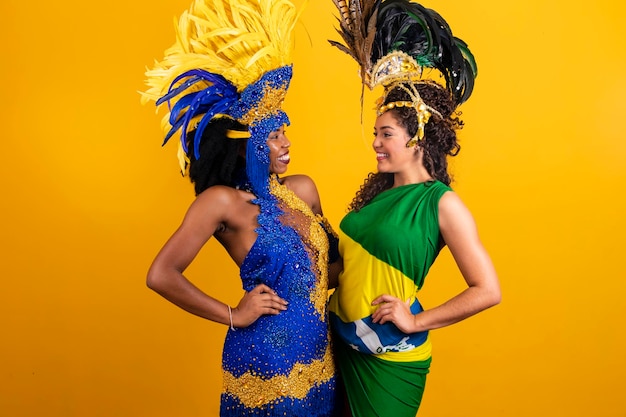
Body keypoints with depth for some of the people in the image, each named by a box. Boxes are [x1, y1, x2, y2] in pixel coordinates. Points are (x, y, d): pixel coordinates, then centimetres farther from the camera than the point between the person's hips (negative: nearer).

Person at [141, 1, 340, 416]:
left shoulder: (303, 189, 3)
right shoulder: (221, 201, -13)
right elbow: (161, 274, -15)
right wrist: (232, 316, -10)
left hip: (321, 353, 6)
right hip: (266, 360, -5)